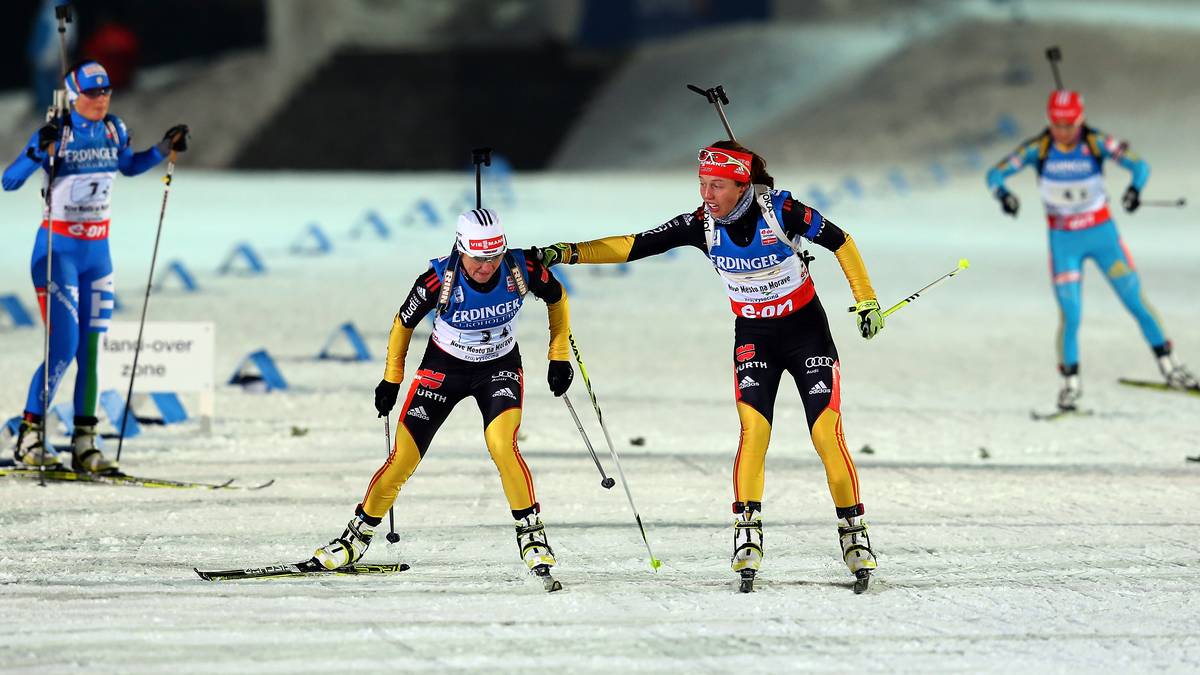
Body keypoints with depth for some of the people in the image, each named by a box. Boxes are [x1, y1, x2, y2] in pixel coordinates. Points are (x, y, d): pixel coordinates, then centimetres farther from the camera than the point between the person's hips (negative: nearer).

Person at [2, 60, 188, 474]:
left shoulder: (114, 130, 3)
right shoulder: (56, 134, -14)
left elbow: (129, 166, 23)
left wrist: (164, 149, 9)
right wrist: (40, 152, -35)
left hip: (97, 253, 6)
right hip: (58, 251, -6)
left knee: (91, 349, 4)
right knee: (64, 347, -13)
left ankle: (84, 446, 8)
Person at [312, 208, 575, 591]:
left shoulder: (522, 269, -24)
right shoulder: (440, 280, -28)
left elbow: (557, 298, -2)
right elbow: (405, 322, -9)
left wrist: (560, 357, -2)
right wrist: (391, 379, -1)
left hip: (499, 369, 0)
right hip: (444, 368, 0)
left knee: (502, 444, -26)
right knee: (403, 459, -2)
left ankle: (531, 532, -10)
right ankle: (359, 535, 18)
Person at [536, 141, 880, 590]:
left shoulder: (781, 211, -21)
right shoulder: (701, 225, -12)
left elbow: (840, 242, -8)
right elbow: (636, 246, -13)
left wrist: (866, 300, -7)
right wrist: (567, 253, -22)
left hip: (807, 331, -2)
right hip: (754, 338, 2)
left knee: (827, 435, -7)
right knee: (753, 430, -17)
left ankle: (854, 533, 5)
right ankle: (747, 534, -12)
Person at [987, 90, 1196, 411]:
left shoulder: (1097, 143, -16)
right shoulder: (1038, 148, -14)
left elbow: (1139, 165, -21)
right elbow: (995, 173, -16)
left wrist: (1135, 187, -43)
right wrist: (1002, 193, -39)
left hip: (1103, 233, 0)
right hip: (1063, 241, 0)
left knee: (1136, 302, 3)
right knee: (1070, 315, -8)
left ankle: (1168, 366, 19)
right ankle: (1070, 384, 9)